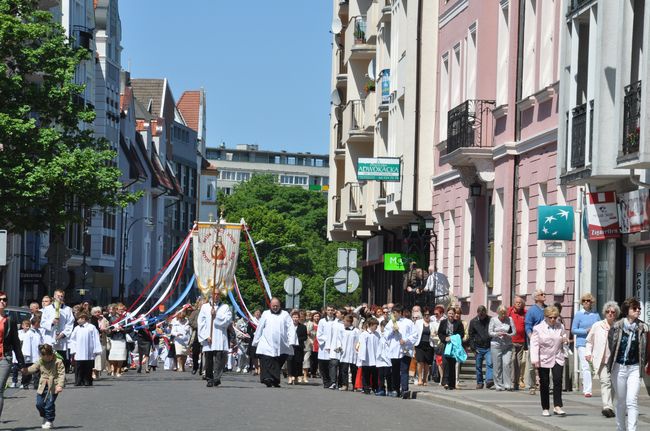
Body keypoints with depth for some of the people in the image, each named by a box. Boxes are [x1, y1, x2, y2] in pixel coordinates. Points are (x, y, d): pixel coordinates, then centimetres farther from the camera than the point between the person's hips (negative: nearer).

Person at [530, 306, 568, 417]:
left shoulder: (560, 327, 7)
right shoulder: (538, 328, -2)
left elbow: (564, 339, 20)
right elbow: (534, 344, -5)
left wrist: (565, 340, -5)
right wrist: (535, 360, -13)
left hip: (557, 359, 2)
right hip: (543, 360, -1)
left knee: (558, 380, -14)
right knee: (544, 384, 4)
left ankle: (557, 406, -14)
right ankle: (545, 408, 13)